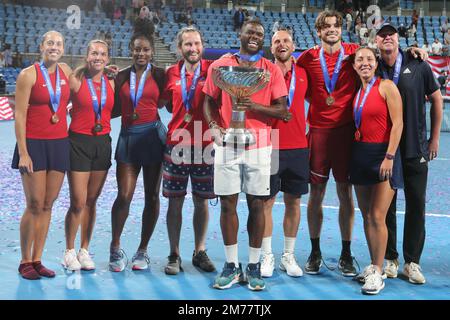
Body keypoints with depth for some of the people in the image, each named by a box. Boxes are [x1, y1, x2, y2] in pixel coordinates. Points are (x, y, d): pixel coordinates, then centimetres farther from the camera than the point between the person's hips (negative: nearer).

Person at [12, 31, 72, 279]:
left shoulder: (66, 71, 8)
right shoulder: (28, 75, -6)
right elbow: (19, 115, -9)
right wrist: (23, 152, -14)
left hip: (60, 144, 5)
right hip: (34, 144, -5)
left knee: (48, 205, 7)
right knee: (35, 206, -4)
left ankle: (37, 260, 16)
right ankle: (25, 262, 11)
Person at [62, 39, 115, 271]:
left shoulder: (111, 83, 7)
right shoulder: (76, 81, -6)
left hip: (102, 143, 4)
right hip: (79, 142, -4)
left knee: (92, 201, 10)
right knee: (78, 202, -4)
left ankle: (84, 250, 22)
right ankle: (69, 252, 13)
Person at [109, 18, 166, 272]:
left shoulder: (159, 75, 2)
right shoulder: (122, 76, 8)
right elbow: (116, 109, 11)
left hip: (153, 136, -1)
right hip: (128, 137, 1)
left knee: (152, 196, 5)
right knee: (124, 196, -5)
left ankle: (143, 250, 19)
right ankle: (116, 247, 16)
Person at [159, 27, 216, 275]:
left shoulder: (212, 70, -1)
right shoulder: (172, 73, 6)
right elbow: (160, 102, 18)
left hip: (204, 145, -1)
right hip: (176, 144, 1)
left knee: (201, 201, 8)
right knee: (175, 201, 4)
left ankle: (199, 252, 22)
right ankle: (174, 255, 15)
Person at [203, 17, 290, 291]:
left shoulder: (272, 69, 5)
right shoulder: (220, 65, 8)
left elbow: (282, 110, 0)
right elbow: (209, 102, 9)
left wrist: (255, 106, -18)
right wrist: (214, 126, -10)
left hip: (258, 144, 0)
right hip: (227, 143, 1)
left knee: (256, 204, 3)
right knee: (227, 203, 3)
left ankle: (254, 265, 14)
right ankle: (232, 265, 15)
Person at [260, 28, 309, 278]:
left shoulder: (303, 74, 8)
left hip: (298, 148, 3)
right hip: (270, 148, -3)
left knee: (293, 202, 8)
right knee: (266, 202, 2)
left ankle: (288, 256, 19)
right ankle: (267, 256, 14)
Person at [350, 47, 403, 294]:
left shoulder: (386, 86, -6)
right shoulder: (357, 91, 12)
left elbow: (397, 124, -11)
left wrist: (389, 157, -17)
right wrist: (354, 157, 6)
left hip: (382, 155, -7)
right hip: (360, 155, 7)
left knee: (377, 216, -8)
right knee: (366, 215, 11)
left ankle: (377, 273, 1)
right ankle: (373, 264, 22)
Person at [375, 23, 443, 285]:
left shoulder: (418, 66, -3)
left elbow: (436, 99, 7)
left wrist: (435, 138, 6)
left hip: (416, 149, 0)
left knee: (417, 205, 4)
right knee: (386, 205, 7)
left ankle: (412, 261, 15)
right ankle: (390, 258, 20)